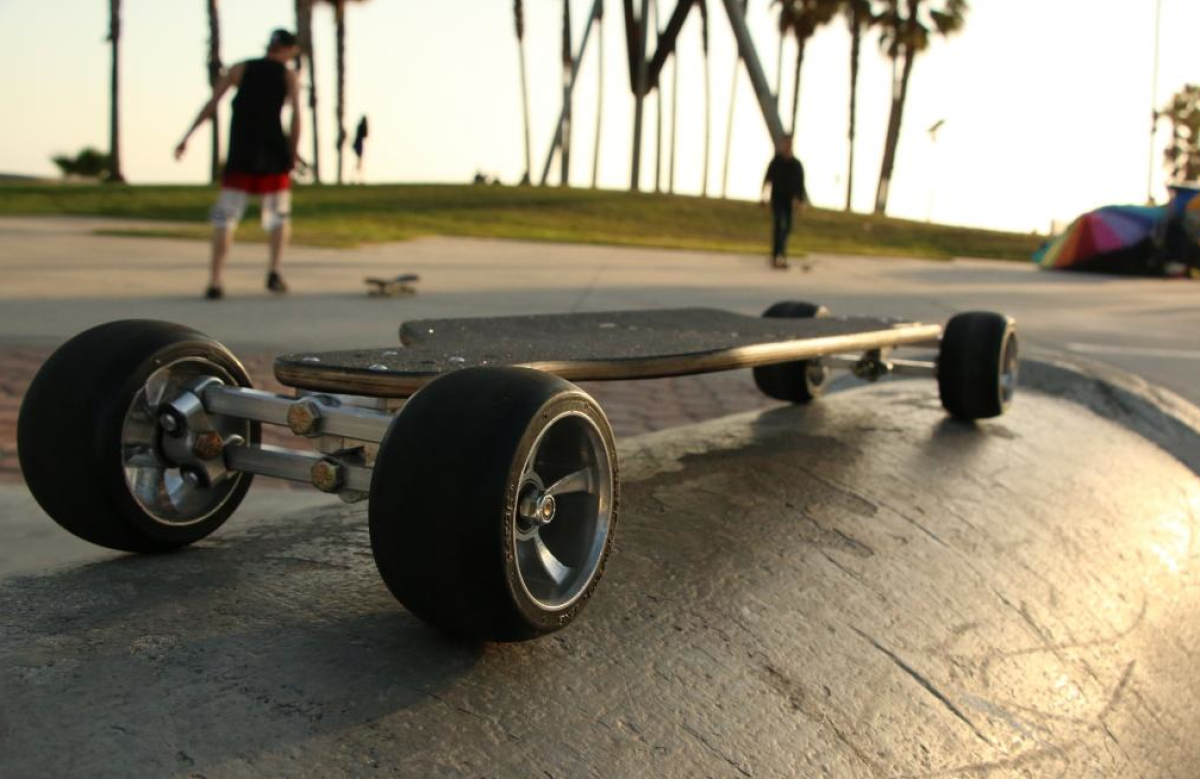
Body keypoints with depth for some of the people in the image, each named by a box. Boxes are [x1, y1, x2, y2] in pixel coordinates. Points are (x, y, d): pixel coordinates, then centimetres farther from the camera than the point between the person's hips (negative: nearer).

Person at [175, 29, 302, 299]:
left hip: (241, 155, 1)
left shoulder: (240, 69, 12)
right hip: (273, 153, -1)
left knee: (225, 218, 3)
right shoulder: (289, 76, 9)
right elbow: (296, 115, -5)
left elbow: (211, 105, 3)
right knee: (280, 216, 16)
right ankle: (274, 272, -2)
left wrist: (187, 137, 2)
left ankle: (215, 282, -8)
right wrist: (293, 153, 4)